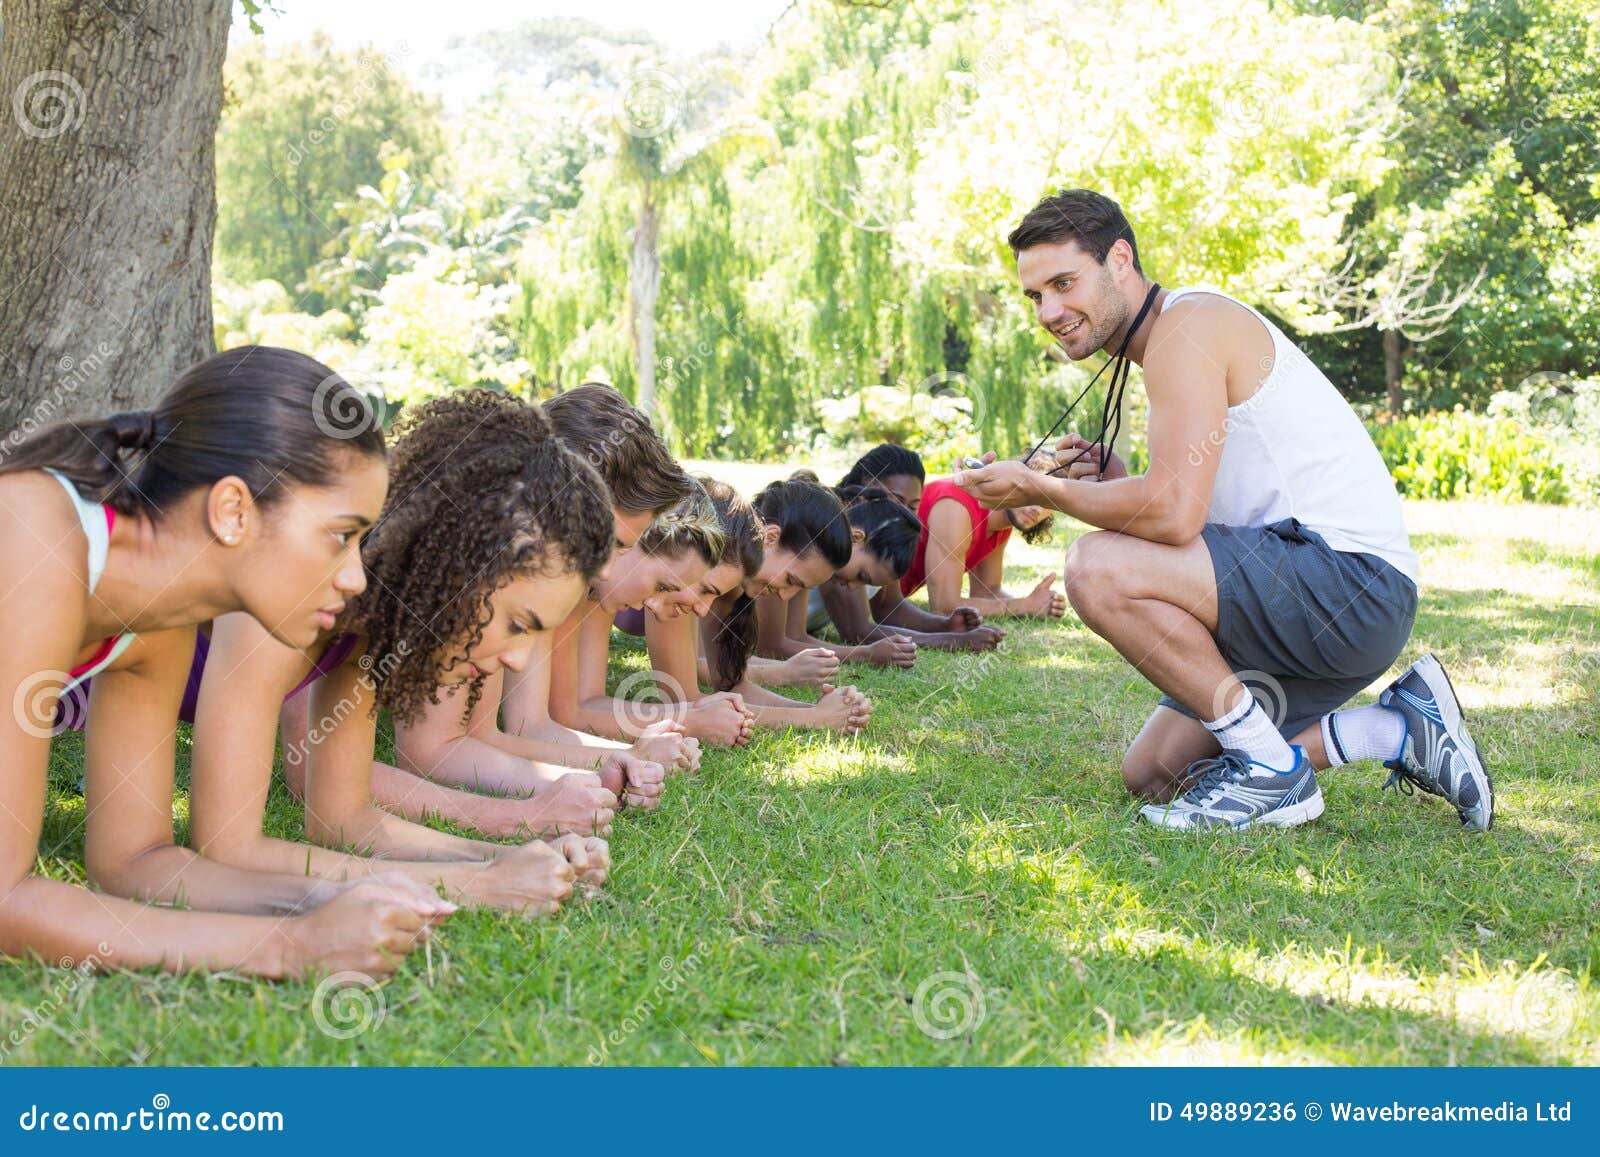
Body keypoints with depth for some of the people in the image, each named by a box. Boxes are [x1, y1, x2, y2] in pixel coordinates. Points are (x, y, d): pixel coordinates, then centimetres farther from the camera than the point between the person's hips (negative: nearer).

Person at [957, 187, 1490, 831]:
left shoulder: (1187, 325, -13)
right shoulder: (1168, 343, 19)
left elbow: (1176, 514, -25)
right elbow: (1202, 516, 18)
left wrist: (1042, 489, -12)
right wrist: (1110, 482, 1)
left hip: (1354, 579, -11)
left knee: (1097, 567, -25)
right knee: (1151, 774, 12)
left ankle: (1273, 773, -11)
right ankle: (1396, 729, 12)